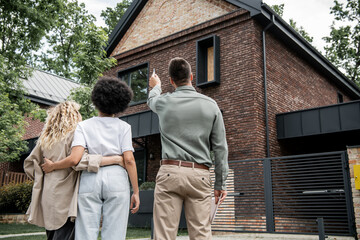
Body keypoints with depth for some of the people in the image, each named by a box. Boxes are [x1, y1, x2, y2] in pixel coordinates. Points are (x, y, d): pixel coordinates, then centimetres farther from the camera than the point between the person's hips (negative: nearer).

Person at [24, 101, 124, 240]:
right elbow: (78, 160, -25)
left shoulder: (45, 138, 13)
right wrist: (115, 159, -26)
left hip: (47, 197, 8)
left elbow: (29, 164, 19)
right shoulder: (73, 135, -9)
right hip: (65, 197, -7)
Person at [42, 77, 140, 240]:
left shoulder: (84, 126, 7)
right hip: (116, 179, 0)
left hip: (89, 179, 1)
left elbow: (75, 158, -7)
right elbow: (129, 160, -3)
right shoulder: (123, 127, 7)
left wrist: (52, 166, 11)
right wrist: (136, 191, 1)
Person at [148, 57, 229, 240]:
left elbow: (151, 100, 31)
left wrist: (156, 86, 53)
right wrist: (220, 184, 10)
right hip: (199, 175, 1)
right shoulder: (210, 105, 5)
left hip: (170, 172, -1)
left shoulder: (164, 102, 3)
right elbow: (220, 147, 4)